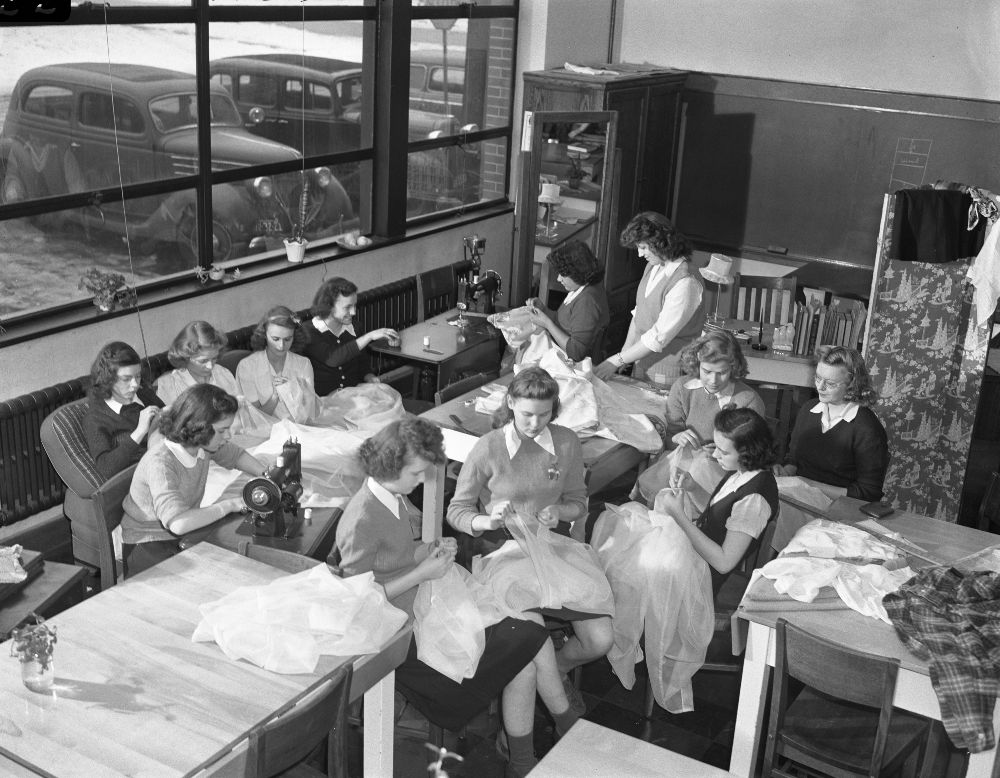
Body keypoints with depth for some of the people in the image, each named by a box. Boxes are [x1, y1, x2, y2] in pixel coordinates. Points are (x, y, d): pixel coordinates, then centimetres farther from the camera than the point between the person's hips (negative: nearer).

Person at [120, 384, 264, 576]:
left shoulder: (205, 445, -7)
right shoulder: (160, 463, -30)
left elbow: (237, 456, 17)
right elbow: (178, 523, -41)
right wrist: (229, 505, -31)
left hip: (186, 535, 7)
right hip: (147, 546, -7)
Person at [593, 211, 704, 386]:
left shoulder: (685, 283, -24)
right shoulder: (653, 267, 4)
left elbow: (659, 337, -23)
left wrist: (618, 360, -18)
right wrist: (624, 353, 5)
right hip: (642, 362, 8)